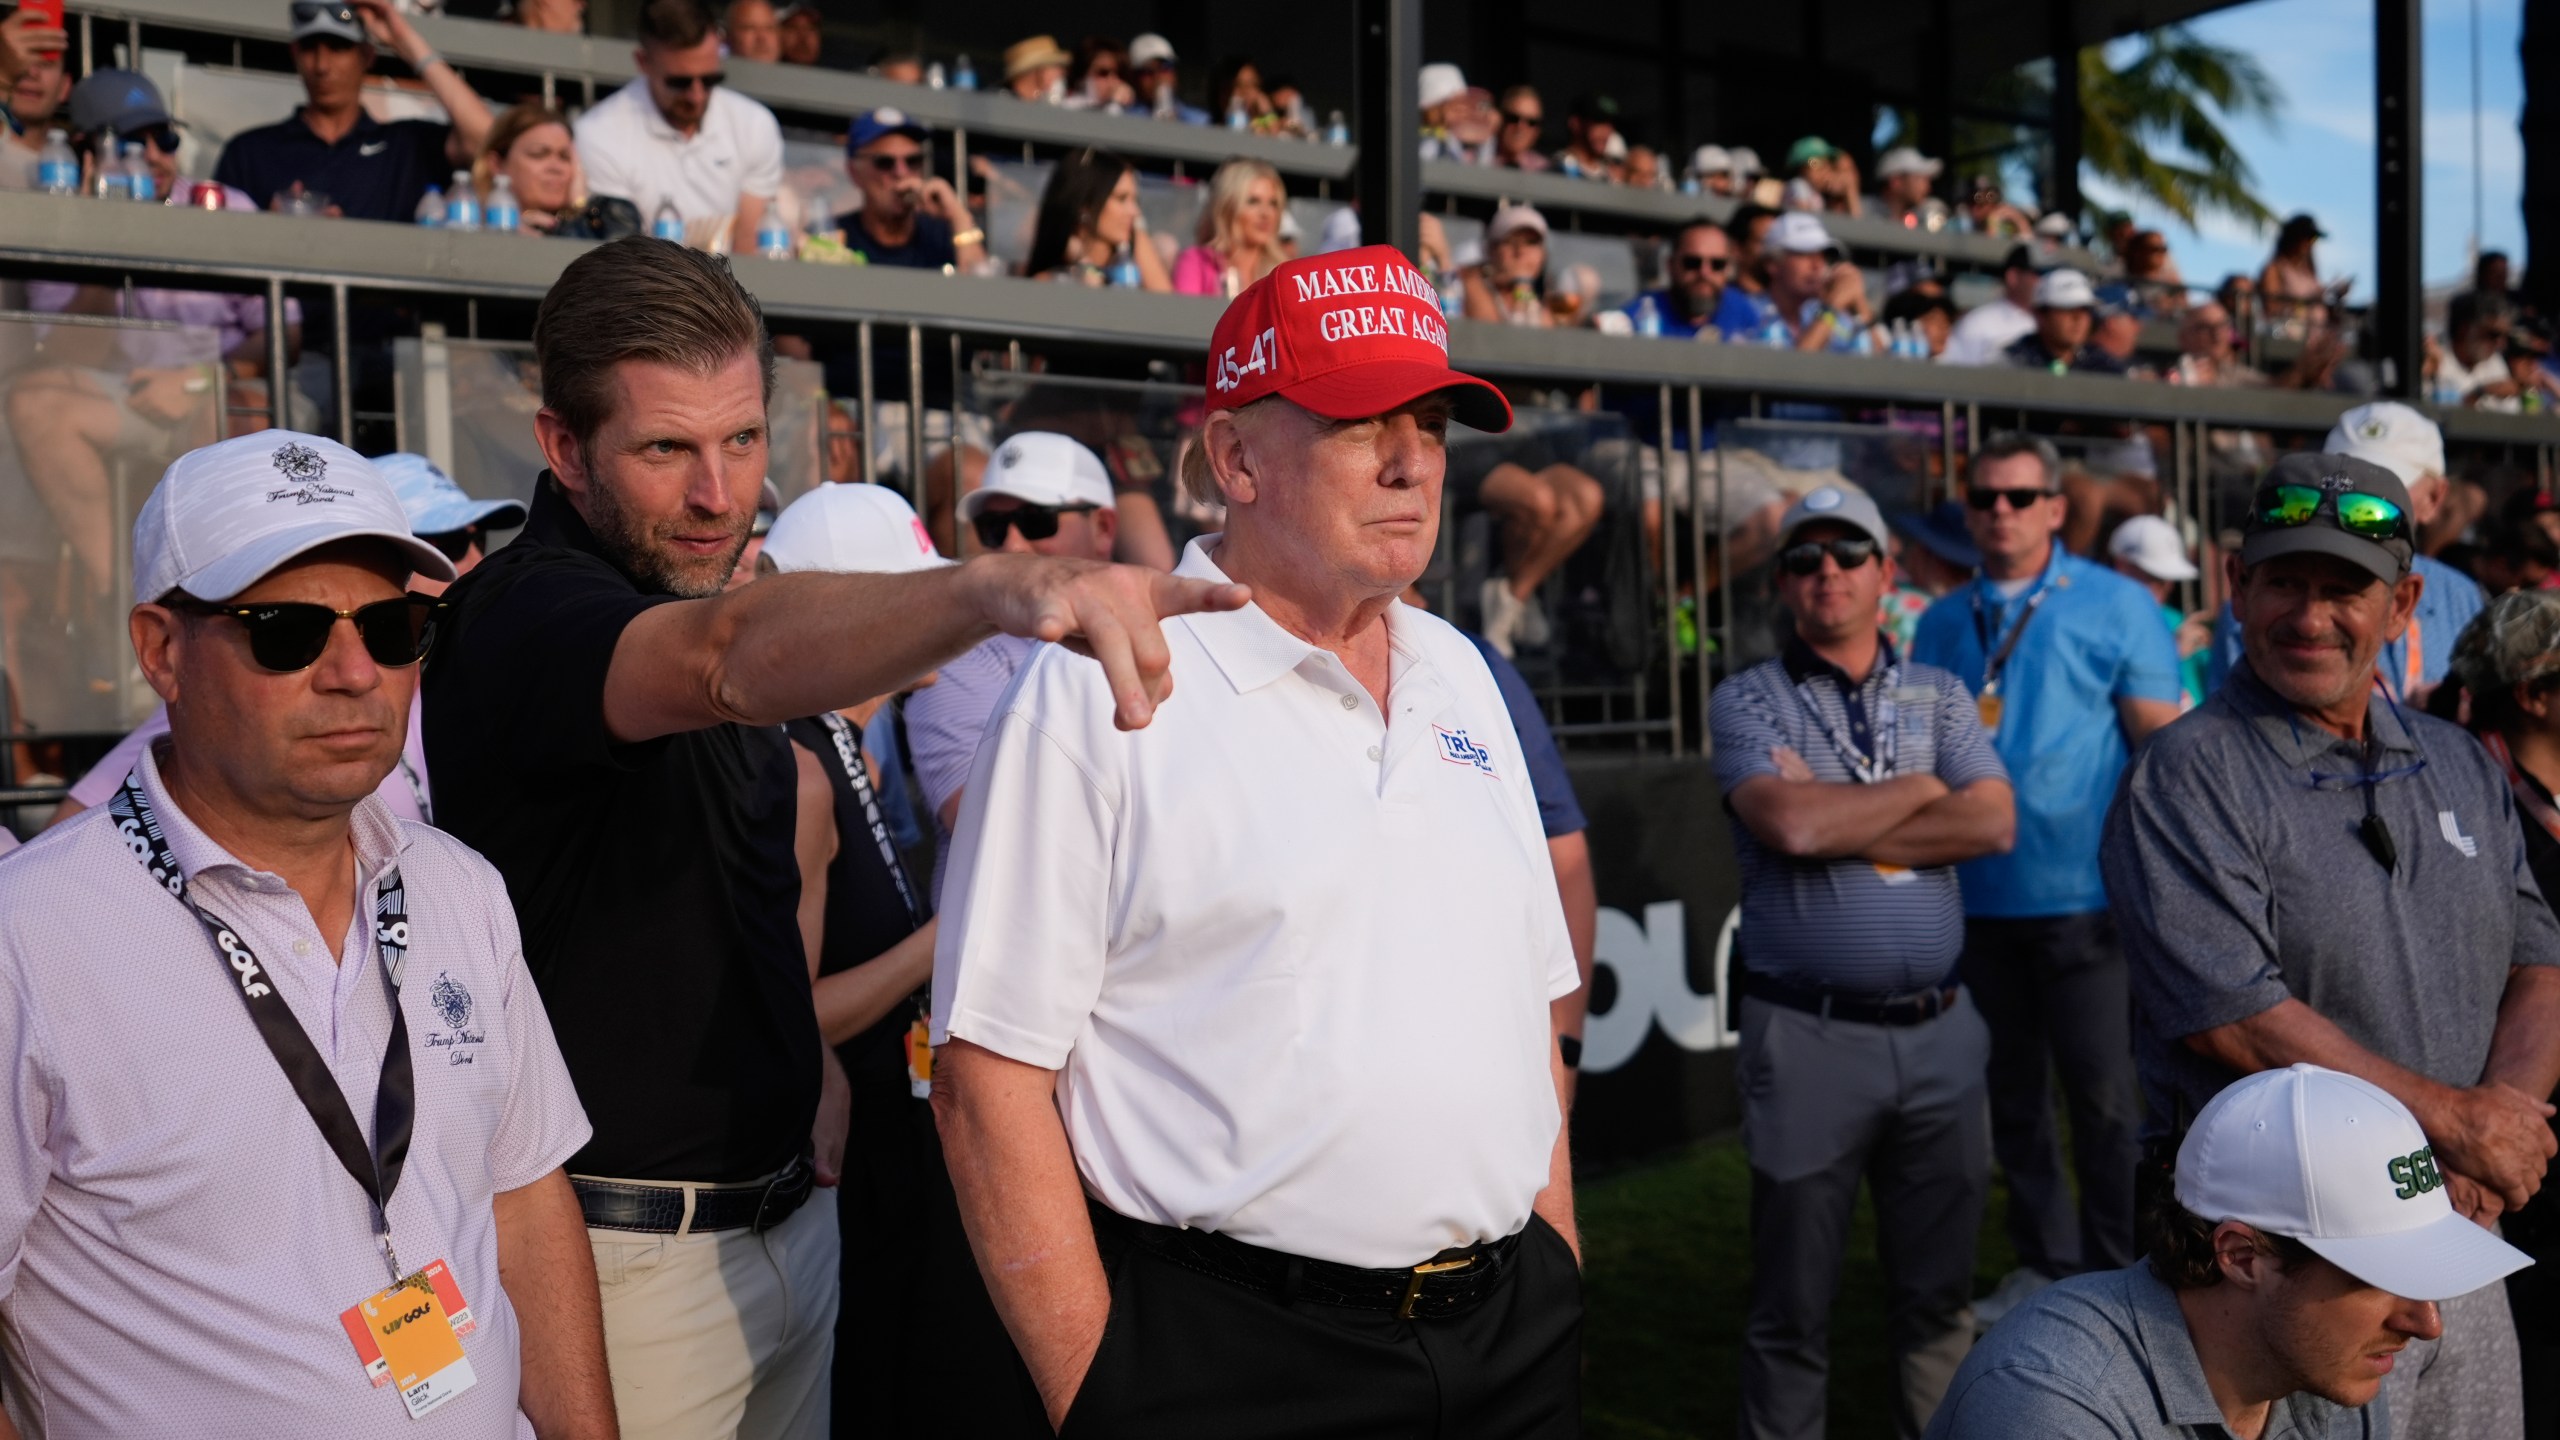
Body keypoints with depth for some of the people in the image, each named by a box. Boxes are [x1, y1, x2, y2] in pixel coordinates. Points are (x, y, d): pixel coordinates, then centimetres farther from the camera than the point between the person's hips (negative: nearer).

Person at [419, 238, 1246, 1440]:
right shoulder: (522, 613, -20)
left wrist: (802, 1101, 13)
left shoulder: (690, 589, 8)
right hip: (628, 1250, -8)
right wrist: (994, 589, -61)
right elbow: (731, 659, -45)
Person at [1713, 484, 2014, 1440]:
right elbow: (1790, 825, -17)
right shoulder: (1749, 703, 2)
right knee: (1794, 1301, 7)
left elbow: (1992, 822, -5)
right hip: (1808, 1037, -3)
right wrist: (1920, 790, -3)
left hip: (1937, 1030, 3)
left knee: (1938, 1290, 15)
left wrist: (1837, 823, -9)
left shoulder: (1939, 696, 12)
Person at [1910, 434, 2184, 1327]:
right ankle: (2043, 1261, 27)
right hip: (1977, 899, 4)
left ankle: (2116, 1276, 17)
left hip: (2083, 898, -4)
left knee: (2106, 1100, 3)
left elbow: (2162, 741, -4)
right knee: (2011, 1096, 13)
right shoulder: (1941, 624, 10)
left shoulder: (2115, 607, -2)